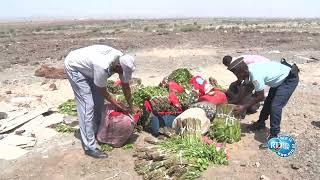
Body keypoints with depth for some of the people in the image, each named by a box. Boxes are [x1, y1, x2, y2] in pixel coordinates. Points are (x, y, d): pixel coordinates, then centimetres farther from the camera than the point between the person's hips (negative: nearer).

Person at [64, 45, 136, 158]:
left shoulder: (123, 61, -18)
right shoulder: (102, 67, -40)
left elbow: (125, 86, -4)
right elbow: (103, 92, -23)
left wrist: (130, 107, 2)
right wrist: (119, 106, -12)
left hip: (87, 66, 8)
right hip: (74, 66, -8)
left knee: (99, 99, 8)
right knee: (87, 105, -13)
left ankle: (97, 131, 28)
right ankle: (89, 147, -7)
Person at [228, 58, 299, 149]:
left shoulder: (256, 76, -33)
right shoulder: (250, 68, -9)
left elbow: (260, 97, -21)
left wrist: (244, 107, -18)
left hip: (290, 79, -9)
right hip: (280, 78, 9)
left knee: (275, 106, -17)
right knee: (268, 101, 17)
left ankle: (274, 137, -11)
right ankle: (261, 123, 36)